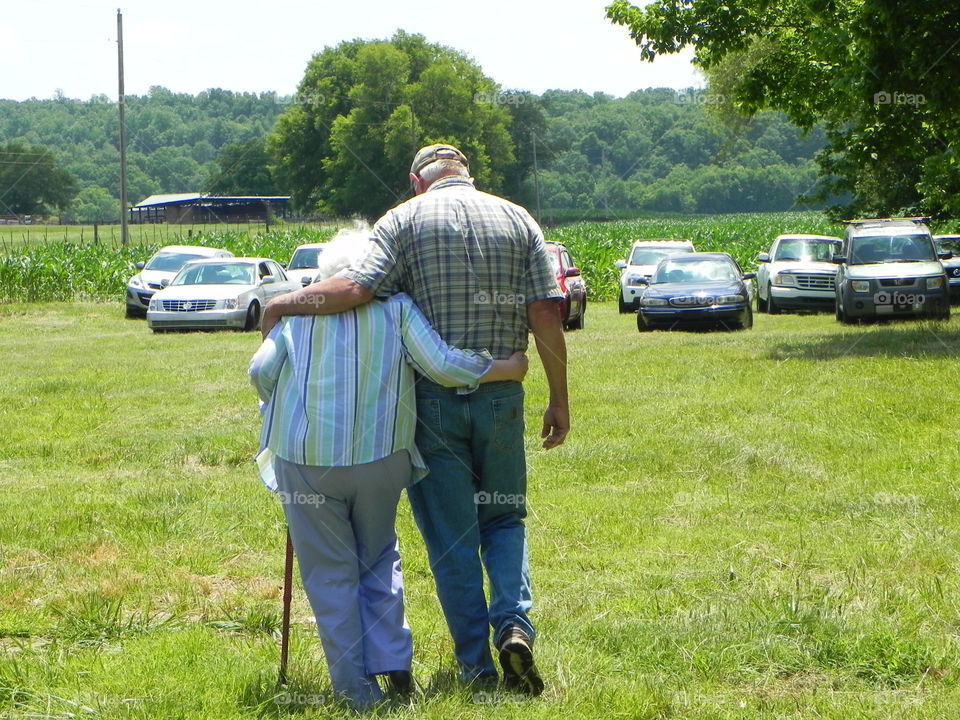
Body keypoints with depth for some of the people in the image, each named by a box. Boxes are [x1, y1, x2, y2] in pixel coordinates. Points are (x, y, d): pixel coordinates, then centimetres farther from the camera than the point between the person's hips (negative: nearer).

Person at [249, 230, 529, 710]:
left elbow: (261, 370, 0)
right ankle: (393, 665, 13)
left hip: (306, 456, -1)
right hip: (380, 454, 1)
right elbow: (441, 365, -6)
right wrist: (506, 369, 6)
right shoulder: (396, 305, 4)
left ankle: (355, 688, 7)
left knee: (330, 572, 7)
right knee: (379, 558, 21)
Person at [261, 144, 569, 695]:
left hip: (432, 397, -2)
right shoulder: (517, 219, 6)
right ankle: (515, 624, -5)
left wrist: (287, 303, -3)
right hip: (501, 397, 2)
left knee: (450, 535, 6)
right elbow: (546, 315, -1)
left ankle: (477, 666, 8)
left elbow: (360, 287, -17)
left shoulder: (405, 220, -2)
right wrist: (559, 400, 5)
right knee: (504, 519, 17)